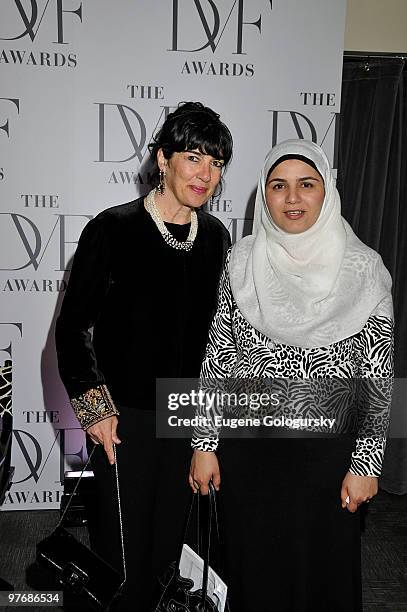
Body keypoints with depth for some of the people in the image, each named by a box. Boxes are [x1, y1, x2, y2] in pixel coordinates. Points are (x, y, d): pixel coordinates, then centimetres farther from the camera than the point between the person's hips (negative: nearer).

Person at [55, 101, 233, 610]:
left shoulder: (216, 236, 3)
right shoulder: (112, 228, -12)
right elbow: (73, 328, -7)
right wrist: (96, 409, -11)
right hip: (125, 417, -4)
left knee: (169, 538, 18)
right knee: (124, 541, 8)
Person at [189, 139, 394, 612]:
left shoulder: (363, 270, -8)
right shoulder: (242, 262, -3)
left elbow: (378, 375, -4)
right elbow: (217, 356, 0)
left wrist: (366, 463, -3)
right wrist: (204, 444, 0)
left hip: (328, 453, -1)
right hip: (247, 448, 2)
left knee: (321, 571, 15)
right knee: (254, 569, 17)